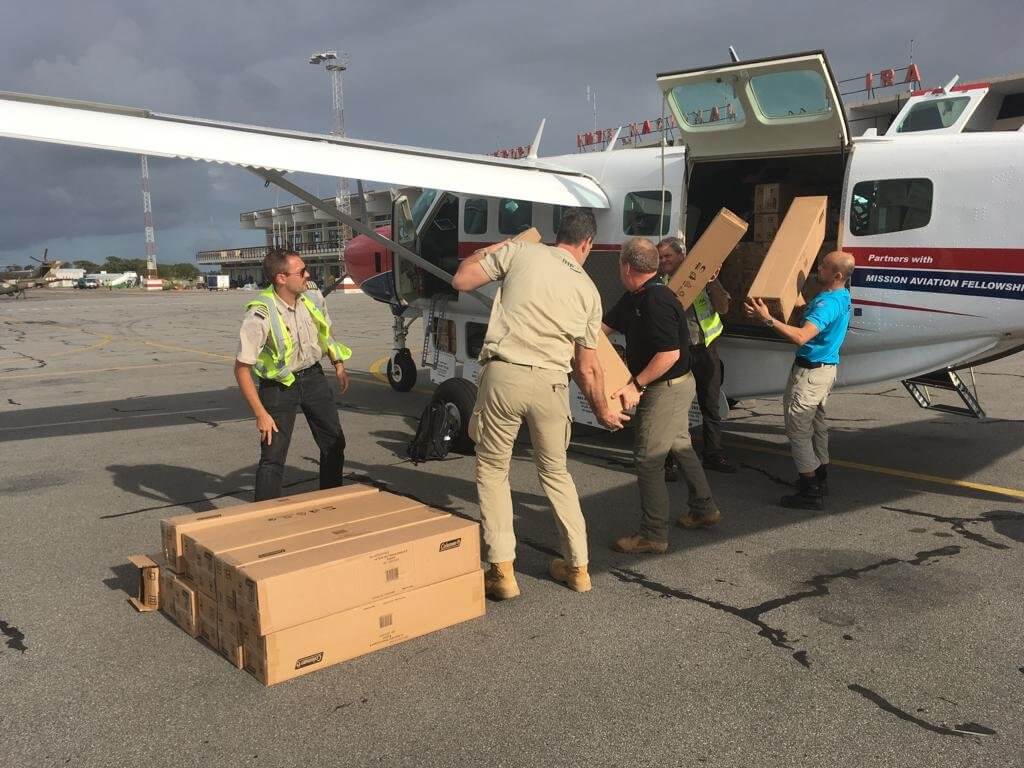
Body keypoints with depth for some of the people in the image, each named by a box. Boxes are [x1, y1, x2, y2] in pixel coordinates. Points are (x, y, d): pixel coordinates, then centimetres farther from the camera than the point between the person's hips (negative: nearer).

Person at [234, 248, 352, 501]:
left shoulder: (313, 297, -10)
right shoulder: (260, 316, -27)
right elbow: (242, 368, -23)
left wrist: (339, 365, 7)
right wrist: (261, 414, -24)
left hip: (313, 377, 6)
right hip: (278, 385, -6)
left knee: (334, 443, 14)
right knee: (273, 456, -8)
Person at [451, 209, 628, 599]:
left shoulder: (520, 251, 4)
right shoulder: (588, 290, 12)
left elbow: (461, 280, 6)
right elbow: (587, 366, 15)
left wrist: (487, 251, 24)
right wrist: (603, 411, 29)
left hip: (504, 375, -2)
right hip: (551, 384, 3)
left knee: (492, 469, 14)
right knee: (555, 471, 21)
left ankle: (502, 570, 12)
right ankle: (577, 566, 29)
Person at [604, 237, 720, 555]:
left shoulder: (656, 302, -25)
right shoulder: (634, 298, 7)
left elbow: (670, 354, -28)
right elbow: (604, 325, 12)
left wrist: (636, 385, -24)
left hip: (667, 388, -10)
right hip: (675, 385, 10)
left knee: (648, 457, -4)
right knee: (680, 446, 22)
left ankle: (653, 535, 4)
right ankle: (704, 510, 37)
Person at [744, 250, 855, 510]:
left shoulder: (828, 304, -26)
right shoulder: (842, 296, 7)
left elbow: (801, 337, -39)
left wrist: (768, 319, -40)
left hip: (810, 372, -10)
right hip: (827, 366, 10)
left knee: (798, 428, -5)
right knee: (817, 423, 21)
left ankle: (811, 493, -3)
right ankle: (821, 478, 32)